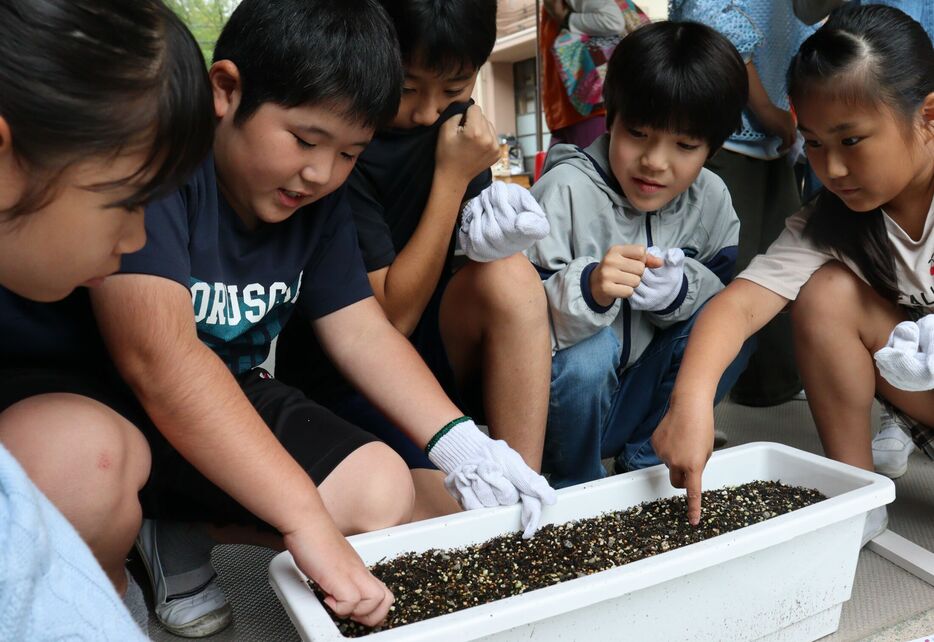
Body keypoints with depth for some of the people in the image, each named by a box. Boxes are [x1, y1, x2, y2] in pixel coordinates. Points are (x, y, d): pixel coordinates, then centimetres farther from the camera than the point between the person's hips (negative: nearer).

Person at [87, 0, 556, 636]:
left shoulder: (319, 197, -1)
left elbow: (362, 331, -4)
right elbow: (158, 356, -36)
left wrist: (457, 439, -20)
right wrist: (307, 519, -40)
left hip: (234, 403, 6)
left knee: (382, 490, -8)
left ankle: (173, 530, 4)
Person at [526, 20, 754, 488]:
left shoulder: (710, 198, -2)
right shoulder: (566, 190, -19)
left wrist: (682, 290, -24)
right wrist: (590, 289, -45)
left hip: (638, 394, 5)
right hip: (569, 385, -4)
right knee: (589, 352, -34)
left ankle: (647, 459, 3)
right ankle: (574, 485, -5)